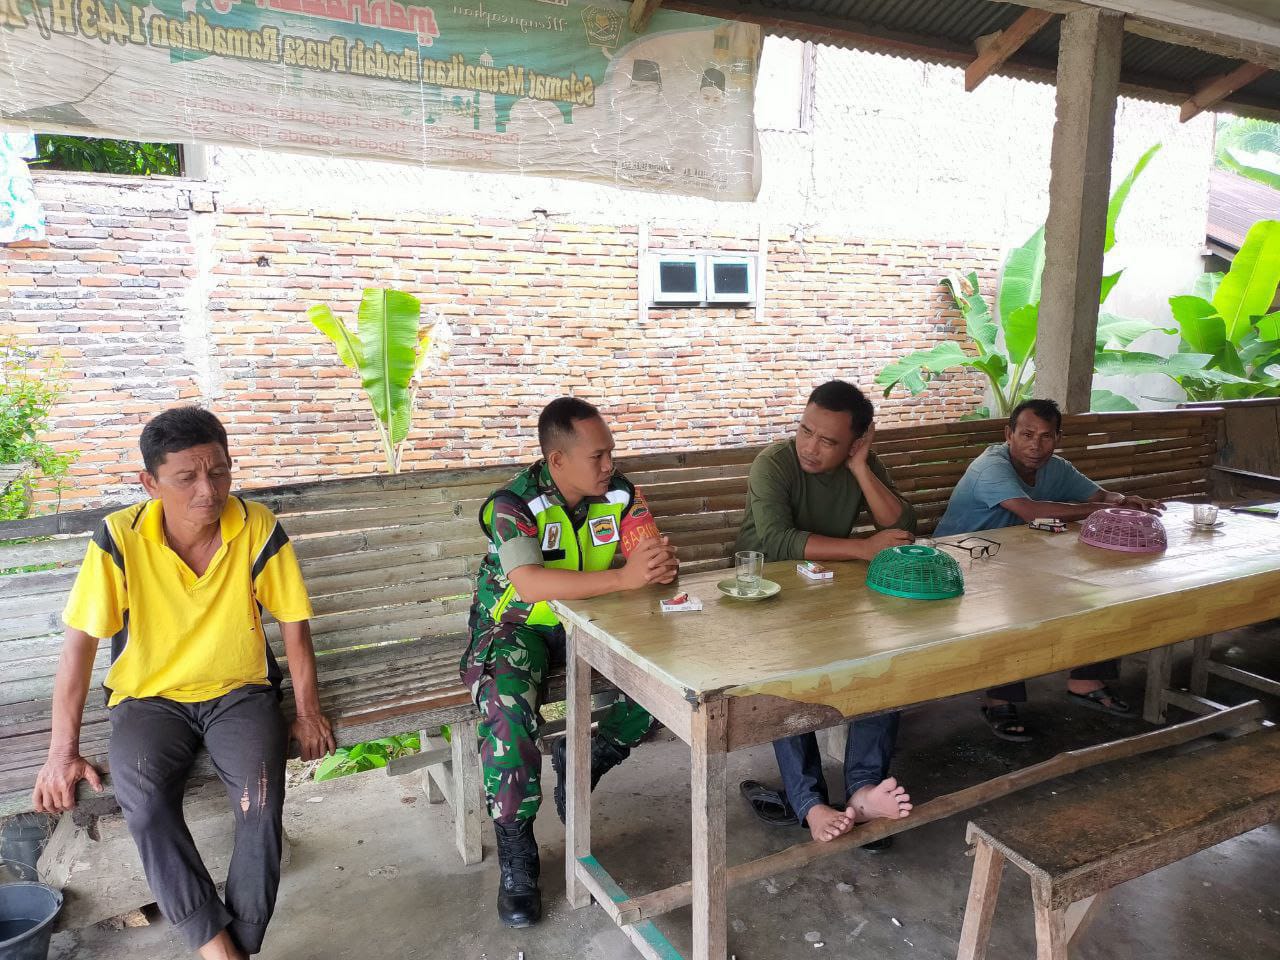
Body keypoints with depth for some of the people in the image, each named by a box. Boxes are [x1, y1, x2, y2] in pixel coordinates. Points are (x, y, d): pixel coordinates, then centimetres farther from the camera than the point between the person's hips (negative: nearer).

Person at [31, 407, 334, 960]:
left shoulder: (259, 529, -13)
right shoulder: (120, 538, -14)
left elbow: (293, 622, -5)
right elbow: (81, 641, -8)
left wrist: (307, 711, -8)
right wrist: (63, 750, -9)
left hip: (238, 691, 0)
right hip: (149, 697, 1)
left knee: (261, 796, -26)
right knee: (142, 798, -28)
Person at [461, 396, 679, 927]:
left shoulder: (620, 493, -8)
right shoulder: (514, 504, -23)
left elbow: (652, 557, -9)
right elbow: (529, 585, -39)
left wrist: (662, 563, -36)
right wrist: (623, 577, -44)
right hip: (517, 625, -4)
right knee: (507, 699, -33)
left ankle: (583, 767, 7)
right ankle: (515, 853, -14)